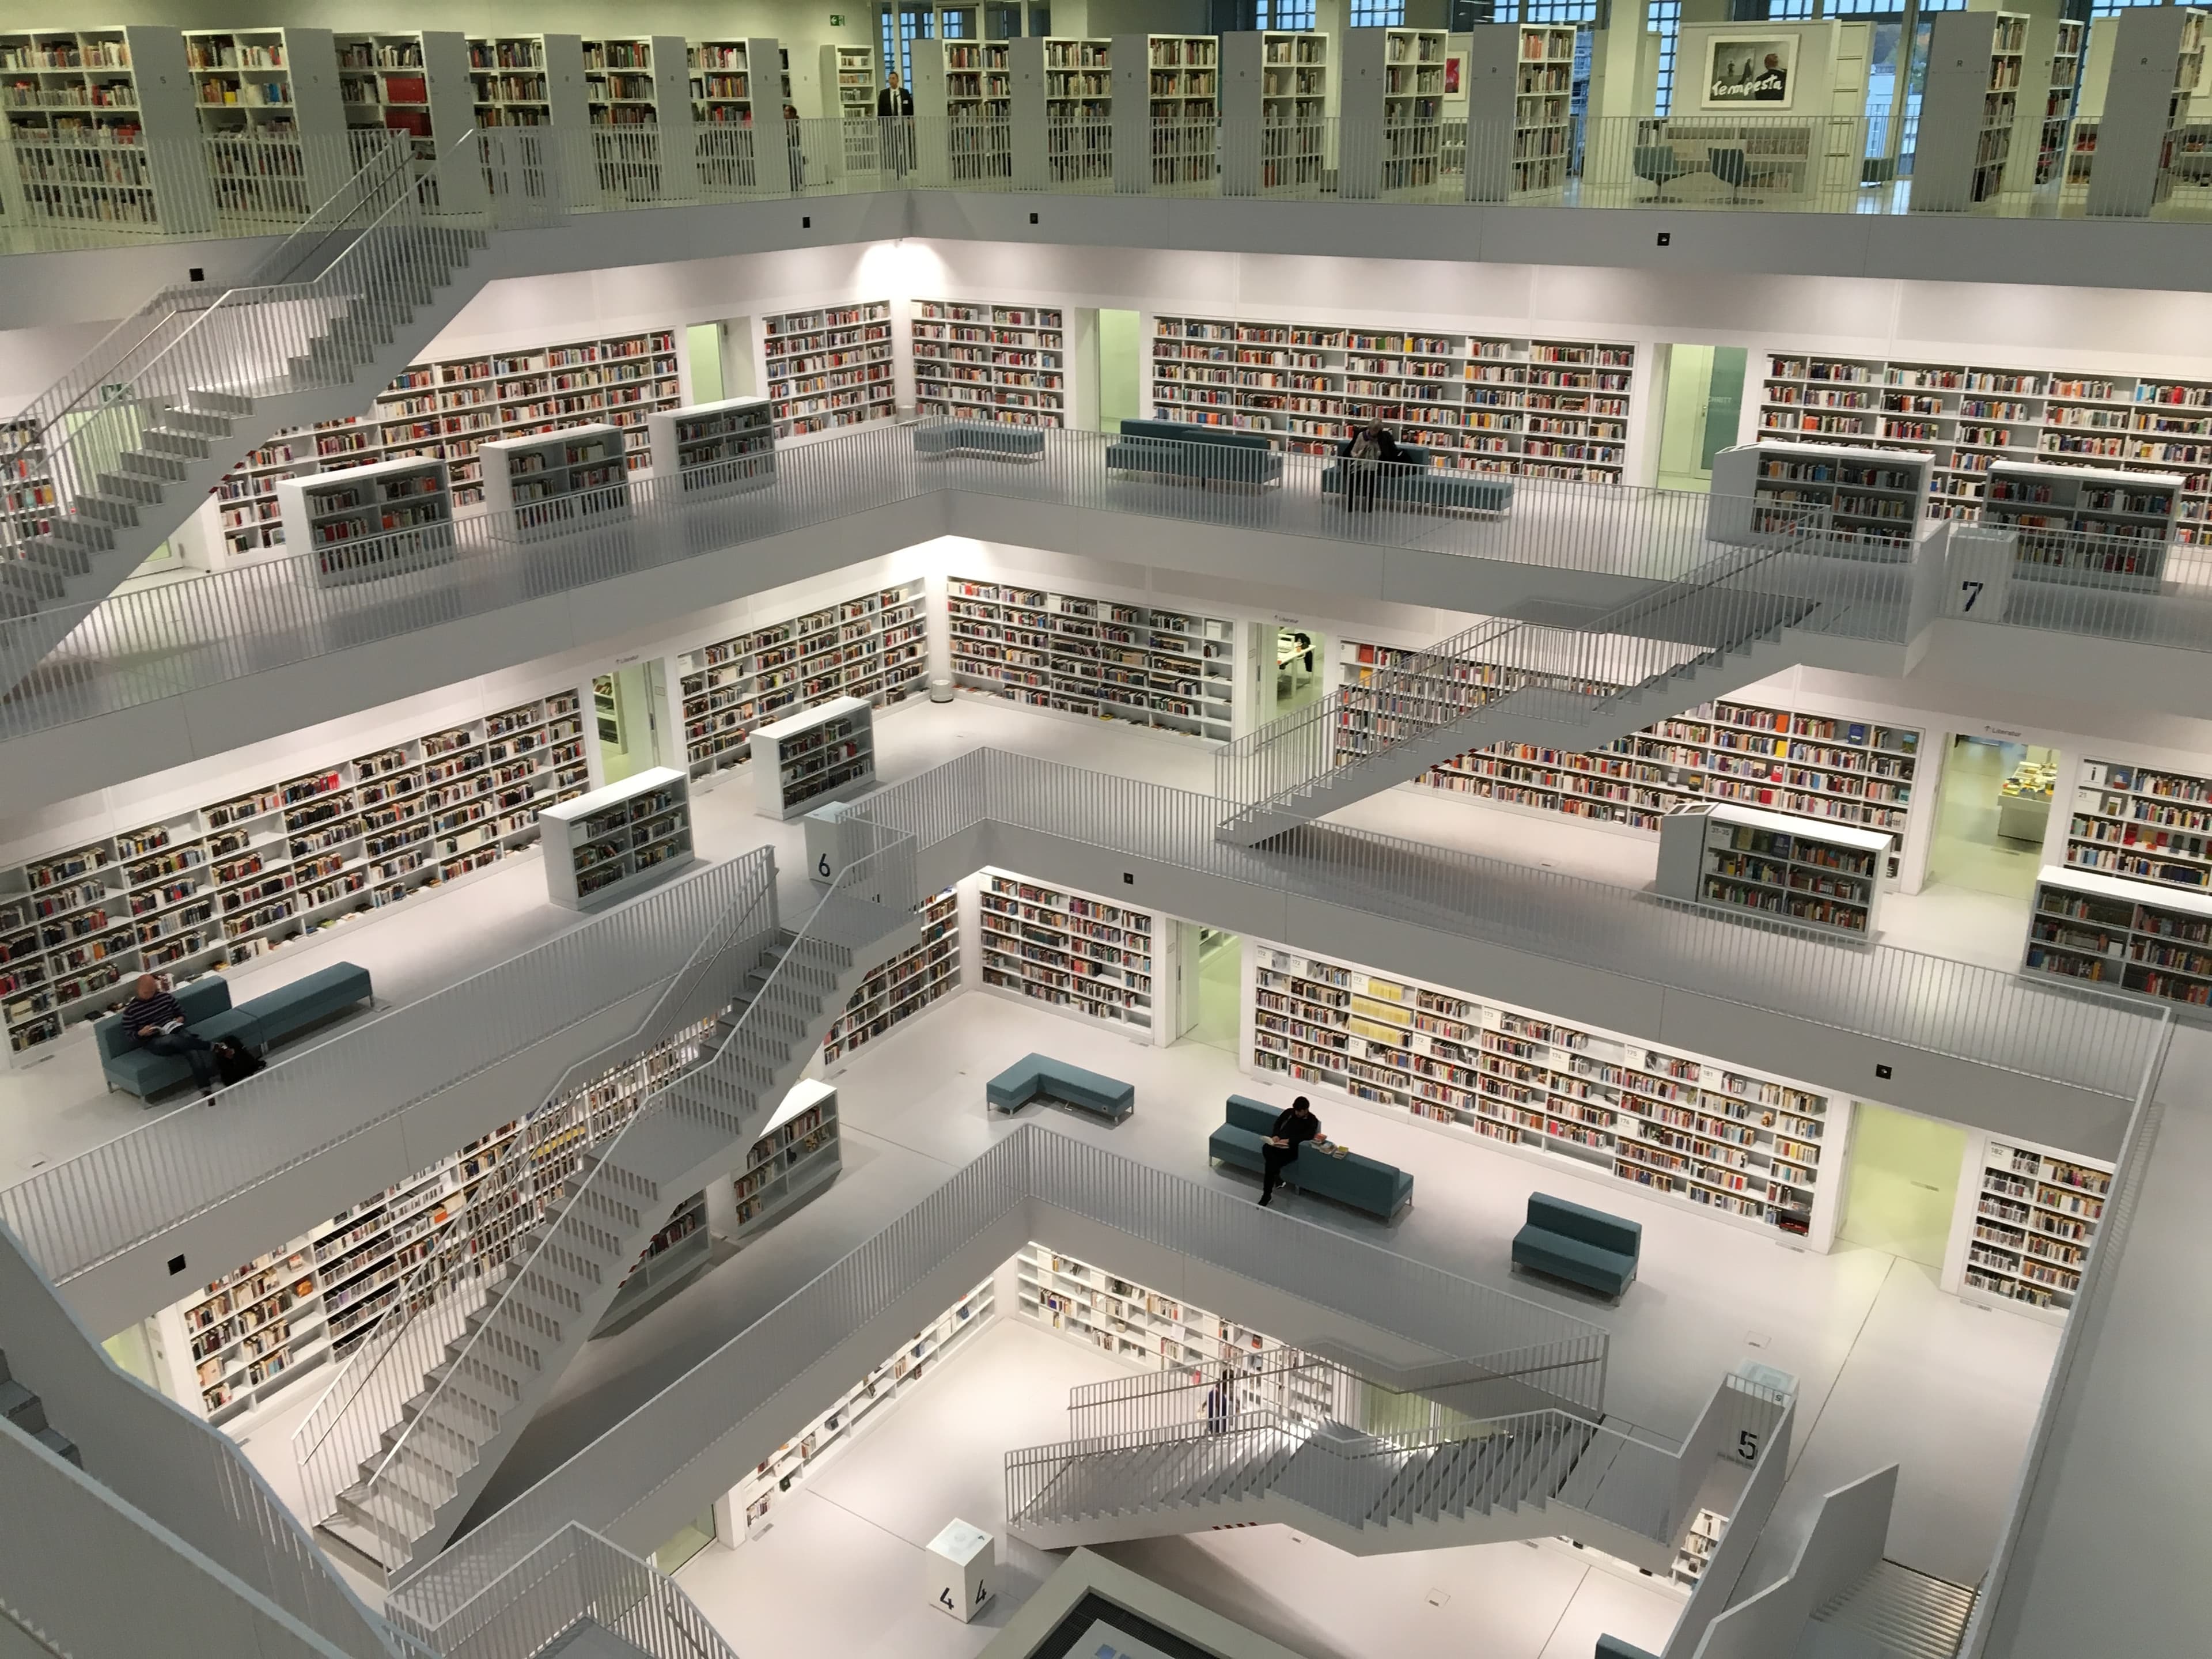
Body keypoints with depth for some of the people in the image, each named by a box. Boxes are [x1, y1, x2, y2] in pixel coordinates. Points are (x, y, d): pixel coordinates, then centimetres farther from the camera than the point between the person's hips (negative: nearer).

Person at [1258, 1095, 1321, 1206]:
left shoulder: (1312, 1121, -2)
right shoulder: (1289, 1112, 13)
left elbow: (1307, 1136, -16)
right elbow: (1277, 1123, 18)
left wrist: (1288, 1141, -27)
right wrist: (1276, 1135, -5)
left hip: (1292, 1148, -5)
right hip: (1279, 1142, 5)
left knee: (1272, 1162, -29)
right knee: (1266, 1149, -33)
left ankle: (1267, 1195, -23)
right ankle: (1276, 1176, -17)